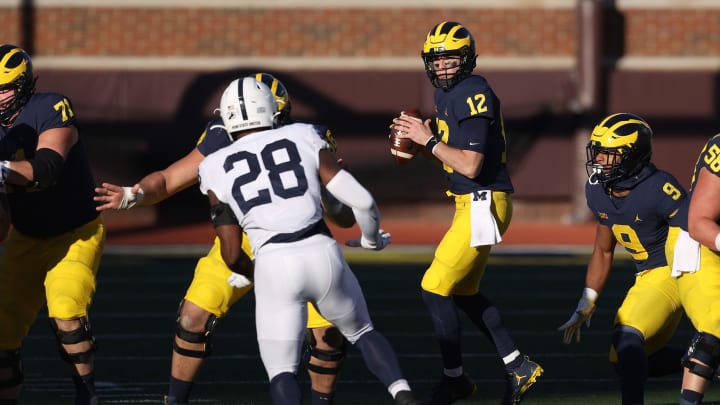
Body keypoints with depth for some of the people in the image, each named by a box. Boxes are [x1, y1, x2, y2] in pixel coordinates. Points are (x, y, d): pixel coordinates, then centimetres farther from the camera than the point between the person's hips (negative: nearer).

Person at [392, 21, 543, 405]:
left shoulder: (473, 94, -18)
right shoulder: (448, 94, 12)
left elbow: (470, 166, -23)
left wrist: (429, 140, -15)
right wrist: (422, 141, 4)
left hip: (482, 204, -10)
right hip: (470, 204, 10)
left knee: (435, 288, -6)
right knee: (464, 292, 19)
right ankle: (519, 367, 24)